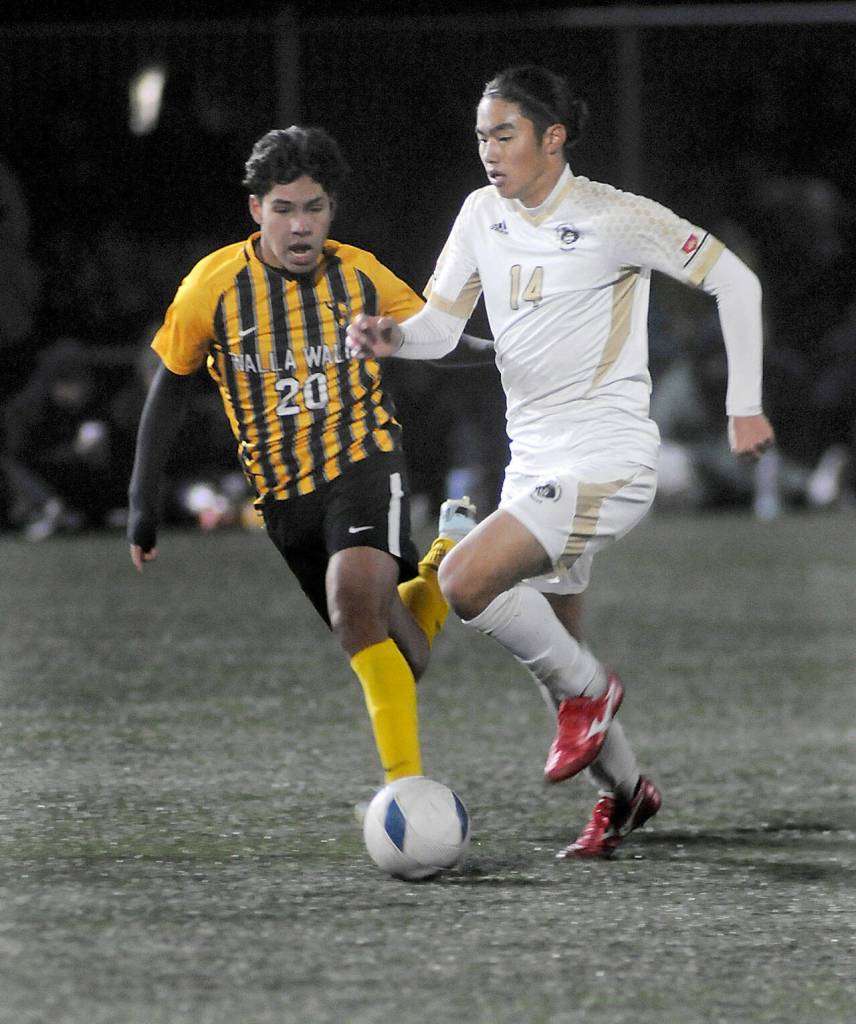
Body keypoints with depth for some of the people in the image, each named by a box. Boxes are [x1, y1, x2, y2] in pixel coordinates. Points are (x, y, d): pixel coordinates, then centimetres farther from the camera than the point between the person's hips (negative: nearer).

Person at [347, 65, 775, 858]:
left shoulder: (613, 218, -12)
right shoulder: (483, 213, 6)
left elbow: (734, 281, -4)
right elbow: (440, 325, 7)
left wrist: (744, 406, -4)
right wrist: (393, 338, -16)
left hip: (605, 461, -7)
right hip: (535, 460, 7)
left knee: (464, 580, -24)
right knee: (551, 651, 14)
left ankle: (587, 689, -3)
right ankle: (625, 792, 35)